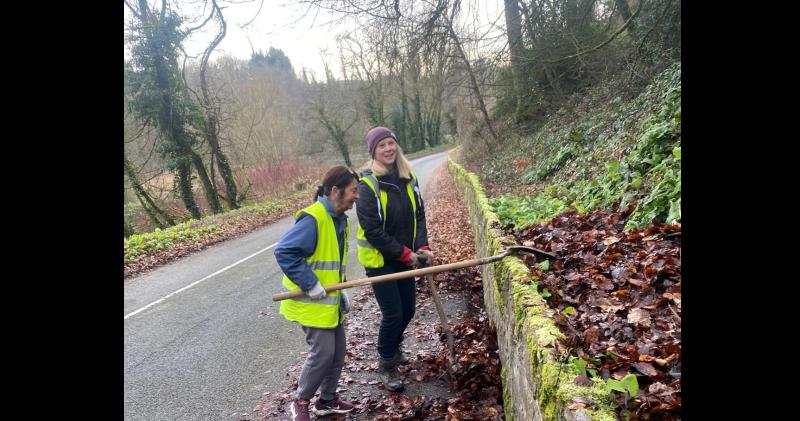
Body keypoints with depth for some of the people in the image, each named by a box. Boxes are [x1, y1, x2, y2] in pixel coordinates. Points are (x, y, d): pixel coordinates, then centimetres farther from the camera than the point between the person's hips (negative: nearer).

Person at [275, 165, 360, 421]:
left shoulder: (339, 220, 7)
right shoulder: (313, 219, -23)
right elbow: (284, 252, -28)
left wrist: (341, 290, 11)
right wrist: (310, 284, -25)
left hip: (331, 301, 9)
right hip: (311, 302, -9)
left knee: (338, 351, 14)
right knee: (323, 353, -4)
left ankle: (327, 400, 33)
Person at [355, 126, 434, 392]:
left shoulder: (408, 178, 1)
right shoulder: (368, 184, -18)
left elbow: (418, 214, 5)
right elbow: (372, 229, -20)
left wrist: (422, 248, -9)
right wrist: (405, 254, -17)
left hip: (405, 258, 6)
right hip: (379, 260, -6)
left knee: (408, 310, 15)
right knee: (393, 314, -3)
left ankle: (393, 348, 43)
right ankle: (386, 365, 20)